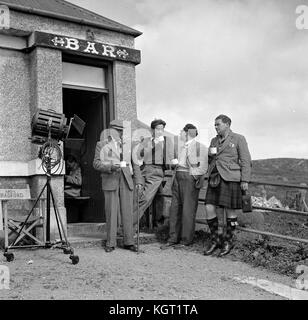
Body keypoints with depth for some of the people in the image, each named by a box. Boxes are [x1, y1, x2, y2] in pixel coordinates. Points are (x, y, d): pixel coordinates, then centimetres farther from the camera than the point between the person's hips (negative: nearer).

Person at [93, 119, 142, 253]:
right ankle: (110, 243, 6)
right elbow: (96, 163, 2)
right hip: (110, 181, -3)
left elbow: (134, 163, 16)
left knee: (127, 212, 1)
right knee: (111, 213, -2)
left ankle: (128, 242, 9)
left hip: (126, 180, 3)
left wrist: (138, 181, 7)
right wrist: (110, 167, -15)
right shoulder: (102, 145, 9)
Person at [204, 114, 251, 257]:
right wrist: (211, 154, 4)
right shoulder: (214, 140, 19)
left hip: (230, 178, -5)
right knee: (209, 209, -3)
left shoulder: (239, 139, 2)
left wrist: (245, 180, -10)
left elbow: (245, 161, -3)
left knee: (230, 210, 1)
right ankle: (215, 240, 12)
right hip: (214, 178, 5)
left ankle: (228, 241, 17)